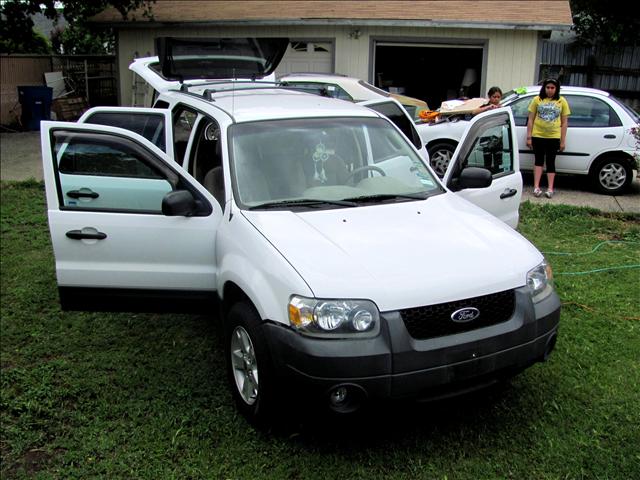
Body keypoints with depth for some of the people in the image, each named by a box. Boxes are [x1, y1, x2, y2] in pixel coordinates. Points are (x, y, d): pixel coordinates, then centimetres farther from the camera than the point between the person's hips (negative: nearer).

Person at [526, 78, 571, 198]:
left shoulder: (562, 101, 3)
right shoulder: (537, 100, 2)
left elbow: (564, 122, 4)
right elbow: (531, 120, 3)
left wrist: (562, 141, 1)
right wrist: (529, 137, -1)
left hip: (554, 137, 0)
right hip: (538, 136, 0)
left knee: (550, 162, 5)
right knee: (539, 160, 2)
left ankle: (550, 188, 4)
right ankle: (536, 187, -3)